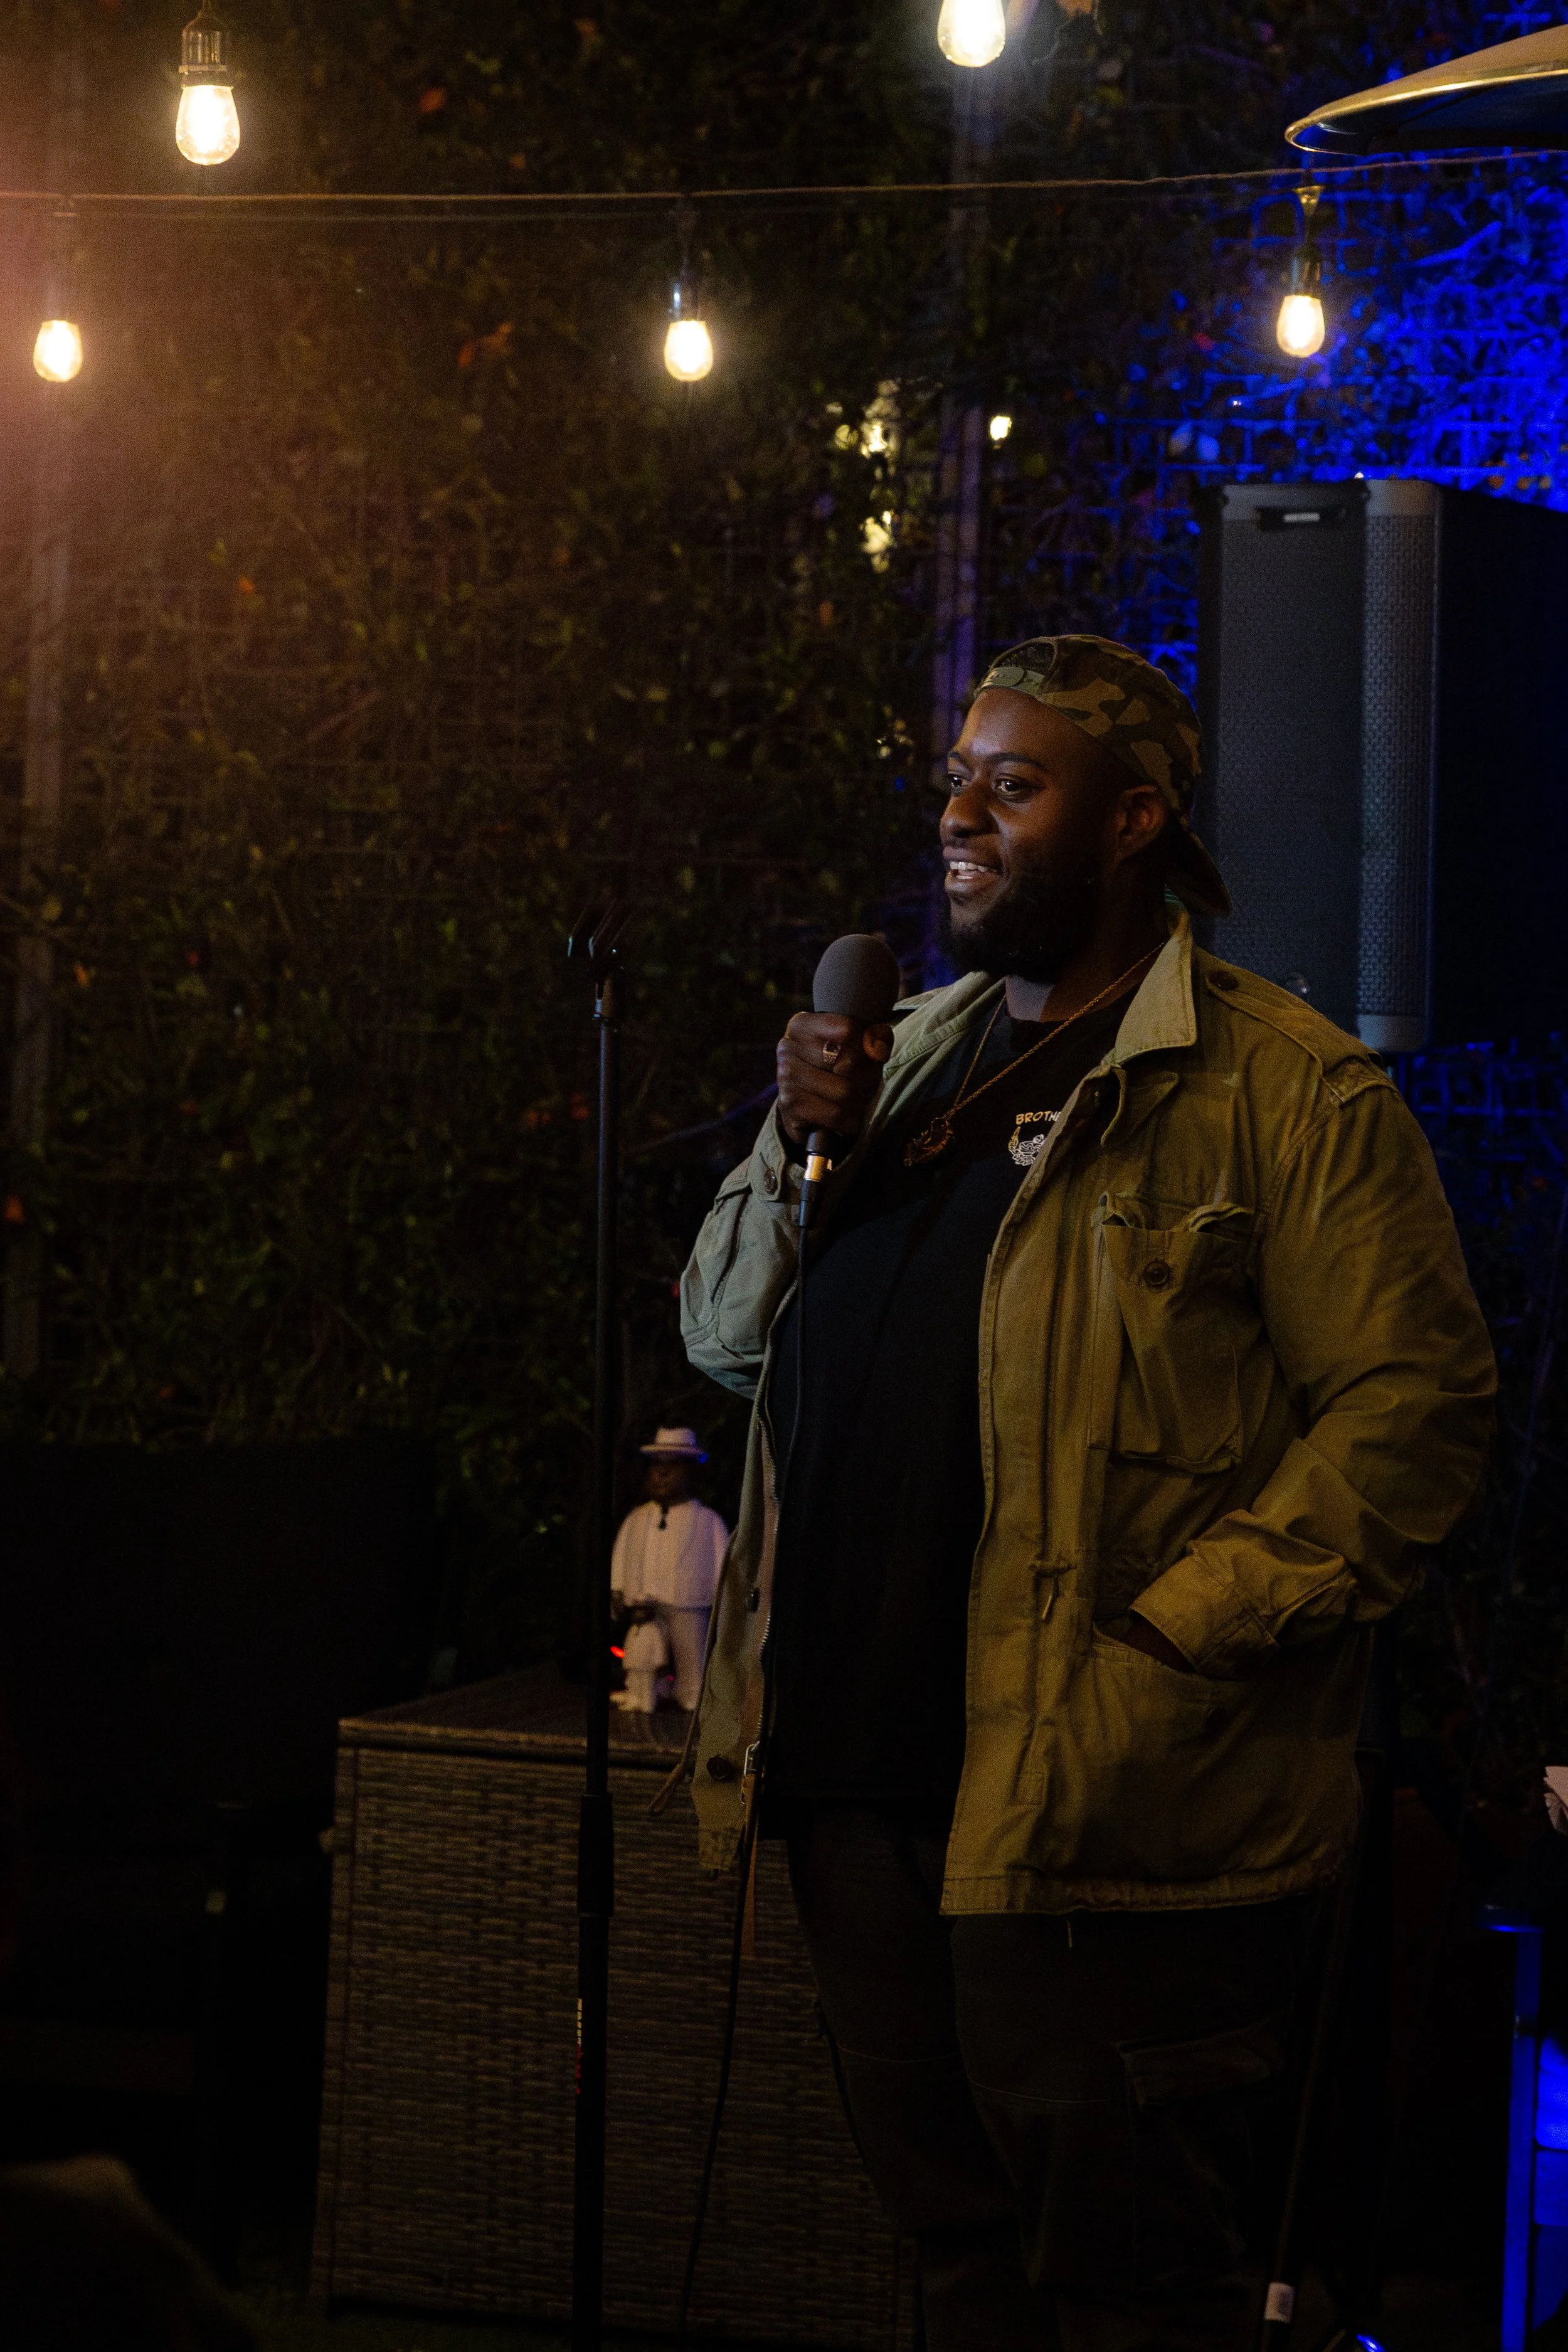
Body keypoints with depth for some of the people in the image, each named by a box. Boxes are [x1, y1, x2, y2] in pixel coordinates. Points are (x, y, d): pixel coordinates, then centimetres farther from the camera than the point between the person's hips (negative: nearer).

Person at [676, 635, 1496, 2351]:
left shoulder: (1287, 1089, -6)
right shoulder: (910, 1055, 18)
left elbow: (1412, 1404, -13)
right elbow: (724, 1337, 20)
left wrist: (1177, 1635, -21)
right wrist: (795, 1154, 1)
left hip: (1096, 1814, -7)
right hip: (854, 1769, 7)